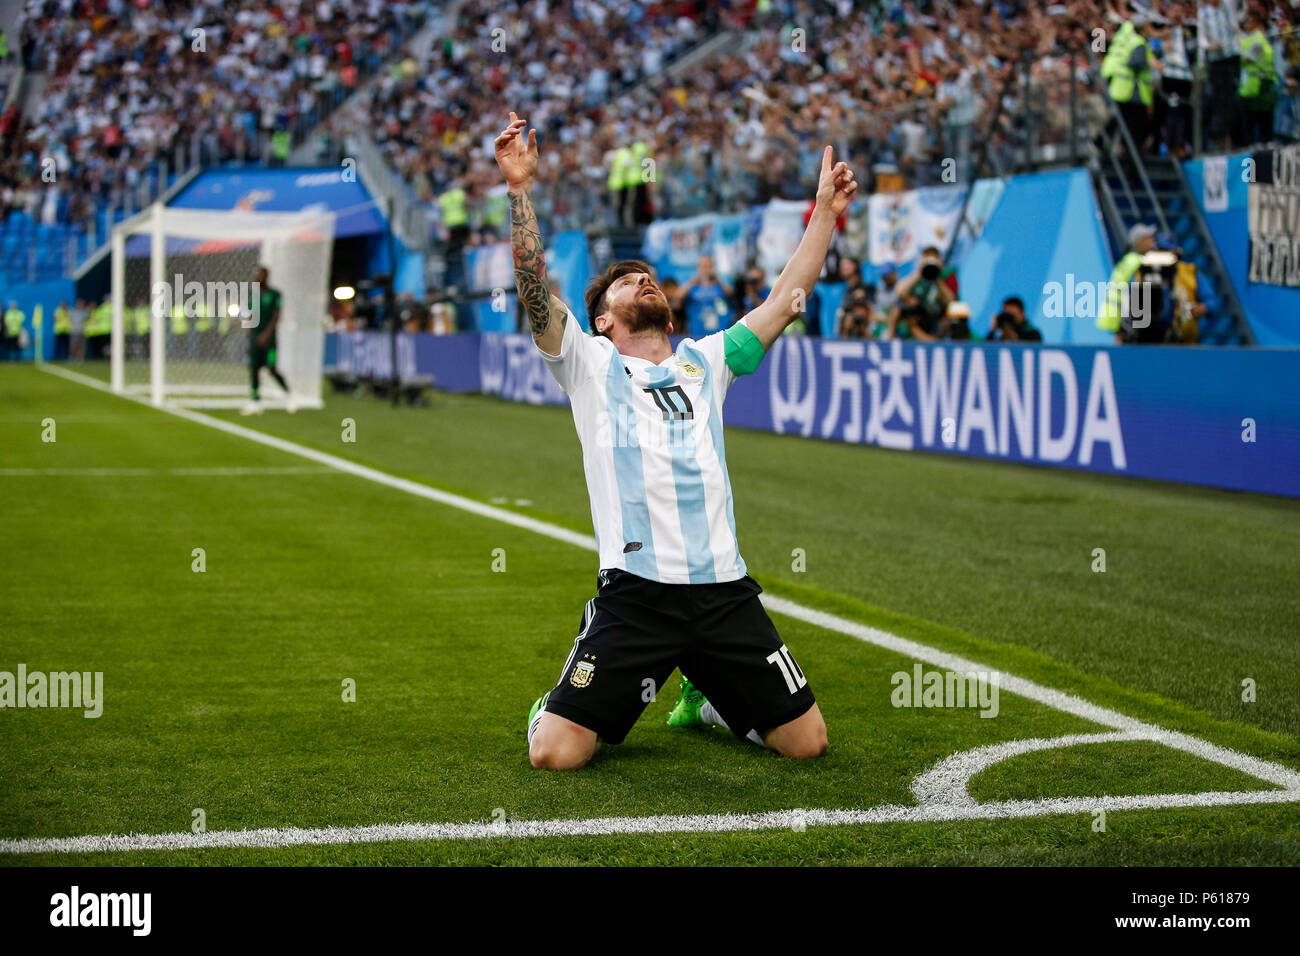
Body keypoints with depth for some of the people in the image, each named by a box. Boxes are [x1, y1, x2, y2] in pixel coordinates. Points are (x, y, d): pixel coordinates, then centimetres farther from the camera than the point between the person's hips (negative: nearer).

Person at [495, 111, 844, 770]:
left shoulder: (704, 361, 19)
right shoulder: (588, 363, 9)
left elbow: (785, 300, 18)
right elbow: (533, 289, -4)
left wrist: (826, 213, 14)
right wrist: (520, 189, -14)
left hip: (723, 587, 4)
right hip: (634, 590, -3)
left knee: (807, 741, 2)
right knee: (554, 754, -14)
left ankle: (708, 701, 32)